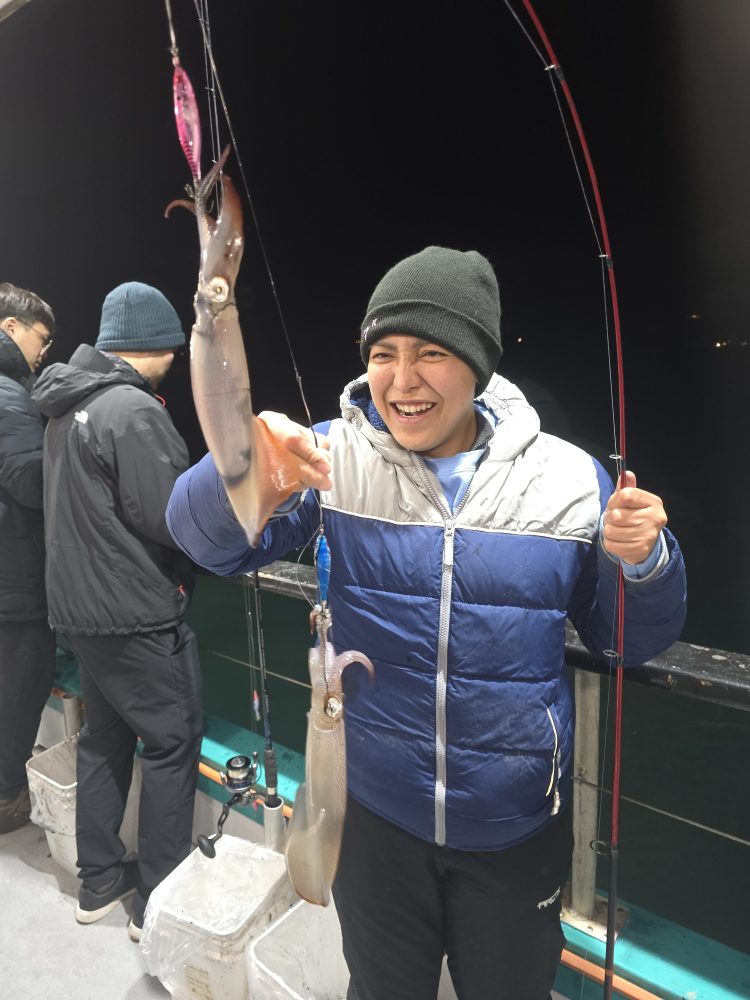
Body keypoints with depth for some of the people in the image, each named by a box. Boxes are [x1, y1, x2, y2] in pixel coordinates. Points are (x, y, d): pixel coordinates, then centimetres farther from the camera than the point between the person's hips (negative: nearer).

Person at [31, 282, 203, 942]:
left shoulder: (69, 406, 11)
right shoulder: (134, 410, -19)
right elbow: (168, 519, -22)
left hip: (81, 604, 9)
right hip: (135, 612, -9)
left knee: (106, 736, 19)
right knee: (171, 741, 4)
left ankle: (100, 881, 34)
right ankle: (160, 902, 17)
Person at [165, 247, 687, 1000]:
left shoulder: (568, 477, -10)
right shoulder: (337, 456, -11)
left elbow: (632, 642, 0)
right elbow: (206, 540, -19)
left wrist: (643, 562, -21)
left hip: (516, 830, 1)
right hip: (373, 813, 1)